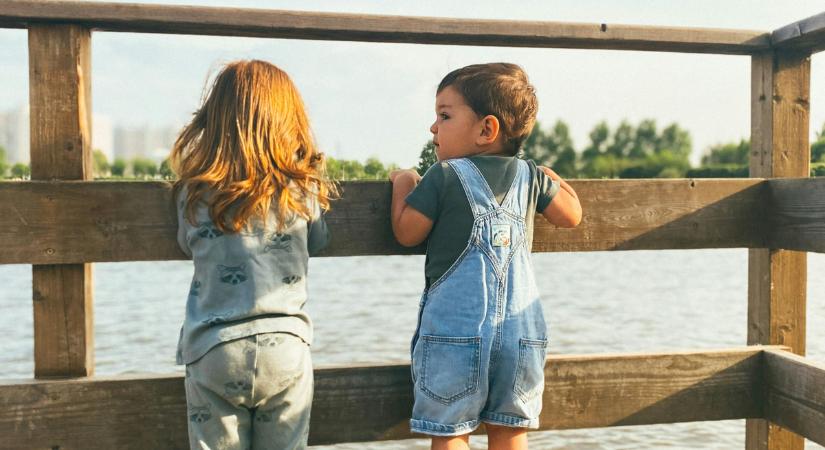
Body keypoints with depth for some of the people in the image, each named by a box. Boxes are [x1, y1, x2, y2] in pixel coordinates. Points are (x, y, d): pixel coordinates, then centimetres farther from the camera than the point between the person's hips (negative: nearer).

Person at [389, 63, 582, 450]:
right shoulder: (530, 176, 7)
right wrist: (551, 178, 33)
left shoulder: (443, 176, -5)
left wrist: (403, 183, 14)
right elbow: (571, 217, 17)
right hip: (520, 329, 4)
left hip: (455, 329, -4)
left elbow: (407, 233, -1)